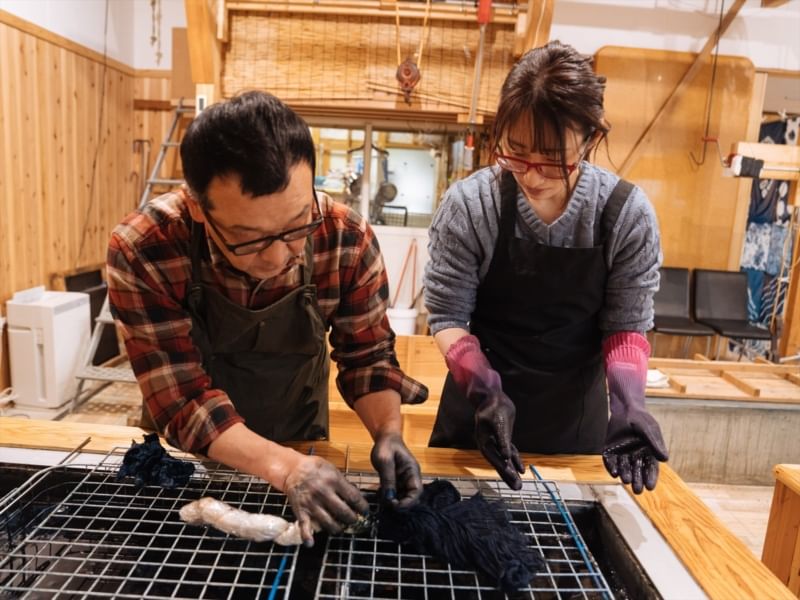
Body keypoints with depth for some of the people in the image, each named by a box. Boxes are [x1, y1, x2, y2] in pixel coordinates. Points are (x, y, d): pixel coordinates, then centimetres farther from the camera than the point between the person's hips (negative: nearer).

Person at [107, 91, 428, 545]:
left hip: (299, 440, 1)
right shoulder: (143, 251, -26)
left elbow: (367, 354, -9)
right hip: (189, 453, 0)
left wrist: (388, 432, -25)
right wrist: (285, 467, -35)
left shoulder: (348, 240, -21)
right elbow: (182, 400, -23)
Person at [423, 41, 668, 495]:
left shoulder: (628, 214, -14)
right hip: (481, 404, 0)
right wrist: (485, 390, -27)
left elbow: (626, 325, -6)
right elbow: (447, 315, -13)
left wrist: (628, 401, -23)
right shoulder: (468, 204, -18)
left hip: (576, 413, 1)